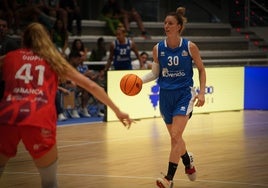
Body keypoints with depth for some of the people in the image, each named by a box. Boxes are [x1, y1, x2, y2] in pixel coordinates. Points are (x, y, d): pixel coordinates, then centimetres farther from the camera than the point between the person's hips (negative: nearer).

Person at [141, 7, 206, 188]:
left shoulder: (190, 47, -9)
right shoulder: (158, 48, -2)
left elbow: (201, 69, 3)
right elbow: (155, 73, 9)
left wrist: (202, 92, -5)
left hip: (184, 94, -4)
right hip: (166, 95, 4)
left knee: (175, 136, -15)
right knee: (175, 137, 14)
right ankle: (188, 160, 45)